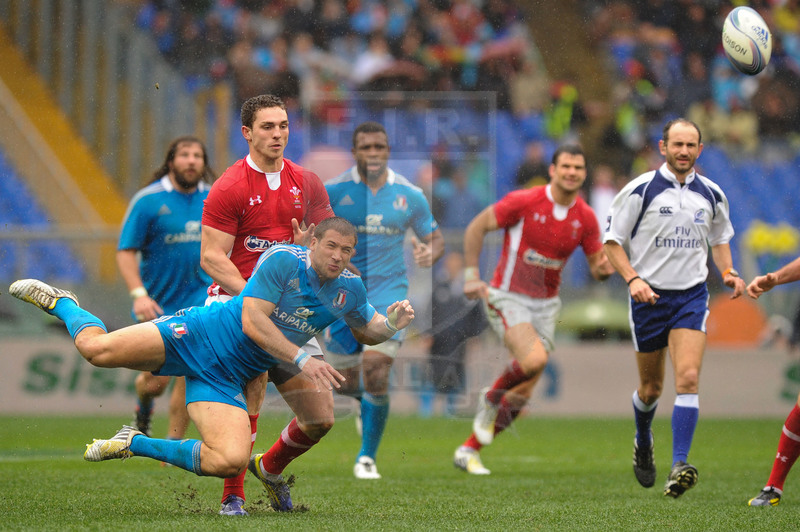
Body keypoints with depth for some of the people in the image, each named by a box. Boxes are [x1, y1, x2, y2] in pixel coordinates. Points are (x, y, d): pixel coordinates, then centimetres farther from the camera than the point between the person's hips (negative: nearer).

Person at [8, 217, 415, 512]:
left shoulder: (349, 290, 5)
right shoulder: (283, 260, -13)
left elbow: (368, 331, 23)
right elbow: (252, 321, -19)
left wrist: (392, 325, -1)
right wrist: (302, 359, -25)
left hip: (227, 379, 5)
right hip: (201, 336, -5)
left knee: (231, 461, -20)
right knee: (96, 348, -22)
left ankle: (136, 444, 4)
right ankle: (59, 302, 18)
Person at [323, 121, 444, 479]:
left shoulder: (410, 195, 0)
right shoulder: (334, 191, -4)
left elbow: (435, 238, 11)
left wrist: (430, 254, -13)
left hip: (388, 292, -1)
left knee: (376, 374, -17)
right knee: (344, 383, 5)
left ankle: (367, 457, -5)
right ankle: (364, 400, 44)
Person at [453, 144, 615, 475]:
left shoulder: (585, 218, -1)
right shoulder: (524, 202, -14)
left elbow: (597, 267, 7)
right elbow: (476, 227, -5)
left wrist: (604, 268, -17)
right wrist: (471, 276, -9)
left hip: (545, 305, 5)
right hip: (508, 298, -5)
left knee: (523, 393, 2)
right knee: (534, 359, -30)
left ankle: (468, 451, 17)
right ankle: (490, 399, 1)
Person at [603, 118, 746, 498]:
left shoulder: (711, 194, 5)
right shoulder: (640, 190, -6)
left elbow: (720, 237, 22)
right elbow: (612, 240, -3)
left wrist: (728, 272, 4)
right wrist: (633, 278, -18)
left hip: (692, 296, 1)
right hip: (650, 296, -1)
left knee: (688, 378, -17)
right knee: (651, 387, 9)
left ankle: (679, 466, -22)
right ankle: (643, 442, 41)